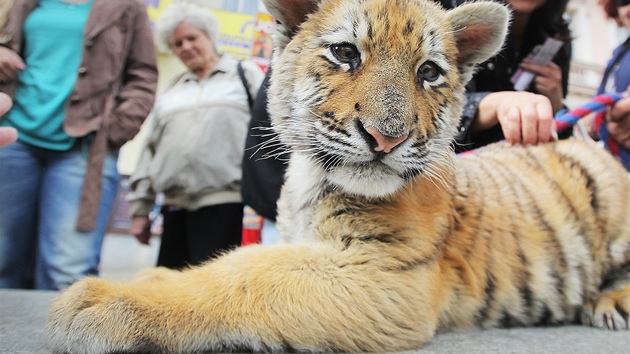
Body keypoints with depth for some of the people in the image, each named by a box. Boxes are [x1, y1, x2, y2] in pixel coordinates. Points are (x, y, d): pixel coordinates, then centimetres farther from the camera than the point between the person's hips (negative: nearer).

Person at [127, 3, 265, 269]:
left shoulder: (245, 73, 9)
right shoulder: (171, 91, 21)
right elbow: (151, 149, 21)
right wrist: (140, 208, 17)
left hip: (225, 204, -4)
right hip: (175, 207, 5)